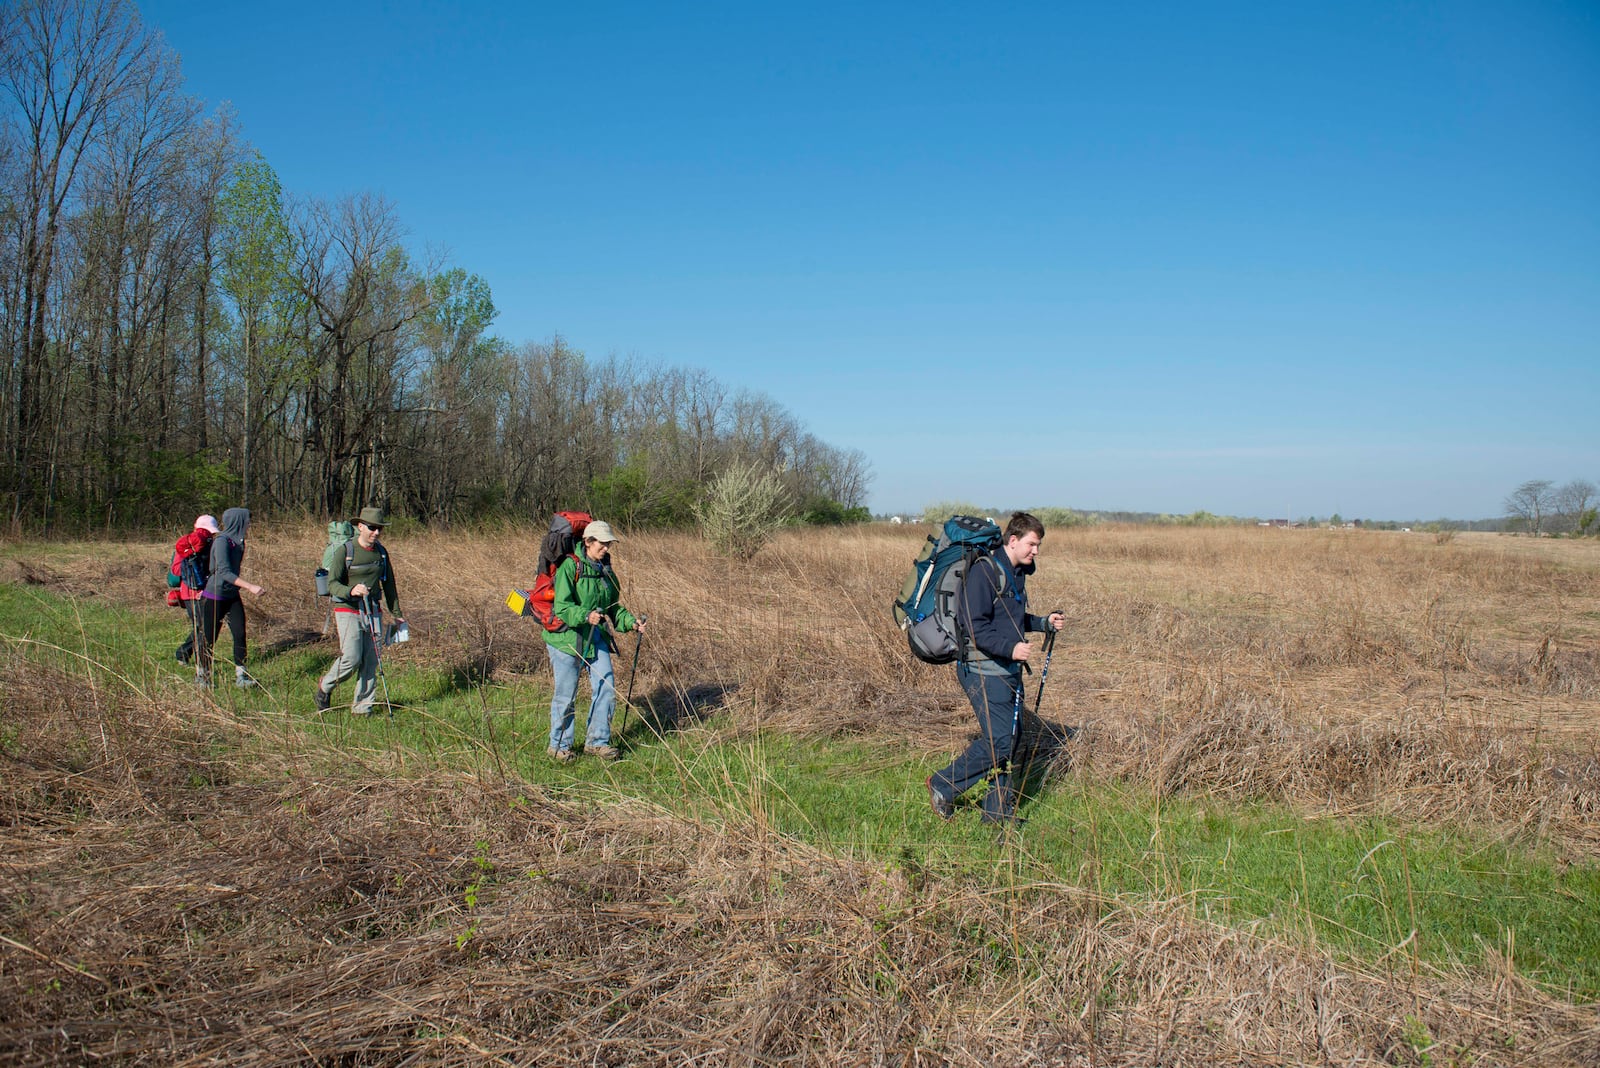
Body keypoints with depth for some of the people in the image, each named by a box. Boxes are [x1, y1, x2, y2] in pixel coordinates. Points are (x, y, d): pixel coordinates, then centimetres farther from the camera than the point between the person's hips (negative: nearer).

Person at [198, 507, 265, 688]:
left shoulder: (237, 541, 6)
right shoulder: (222, 542, -19)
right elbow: (224, 572, -28)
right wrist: (250, 586, -34)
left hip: (232, 596, 7)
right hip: (215, 597, -7)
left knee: (240, 634, -1)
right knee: (209, 638, 4)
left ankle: (241, 676, 4)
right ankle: (201, 676, 20)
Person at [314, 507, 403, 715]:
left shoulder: (381, 552, 9)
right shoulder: (344, 551, -7)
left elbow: (389, 584, 17)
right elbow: (332, 583, -10)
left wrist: (396, 614, 18)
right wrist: (351, 591, -31)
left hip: (373, 612, 5)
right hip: (348, 611, -5)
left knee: (370, 662, 2)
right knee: (351, 658, -13)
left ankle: (362, 706, 12)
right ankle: (325, 686, 15)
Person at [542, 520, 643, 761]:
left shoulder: (607, 571, 11)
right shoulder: (570, 567, -12)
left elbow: (613, 608, 18)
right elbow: (562, 607, -18)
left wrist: (631, 622, 1)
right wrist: (585, 615, -34)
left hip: (597, 638, 6)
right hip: (567, 637, -6)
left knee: (606, 688, 2)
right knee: (566, 694, 3)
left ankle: (597, 741, 18)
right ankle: (559, 745, 20)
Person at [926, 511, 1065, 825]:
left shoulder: (1017, 573, 14)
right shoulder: (984, 571, -16)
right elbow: (974, 625, -22)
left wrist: (1045, 622, 11)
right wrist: (1010, 647, -29)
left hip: (1009, 670, 9)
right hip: (983, 672, -9)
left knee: (1011, 738, 10)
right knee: (998, 740, -10)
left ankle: (998, 809, 22)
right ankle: (944, 785, 7)